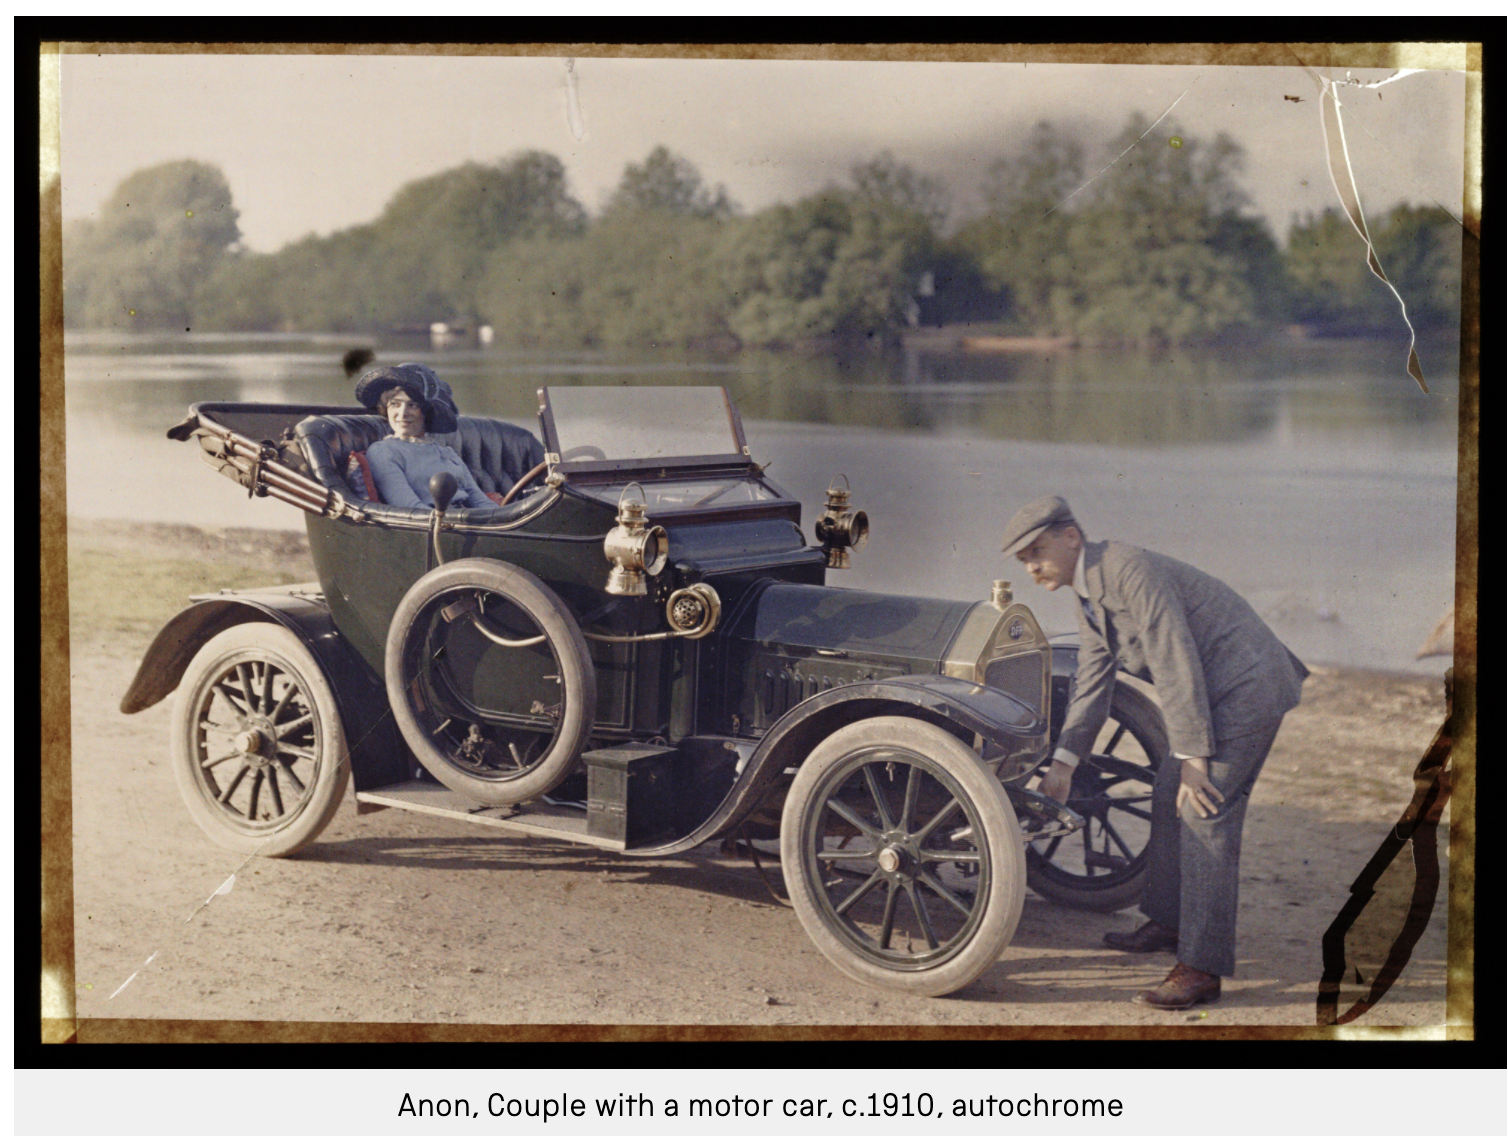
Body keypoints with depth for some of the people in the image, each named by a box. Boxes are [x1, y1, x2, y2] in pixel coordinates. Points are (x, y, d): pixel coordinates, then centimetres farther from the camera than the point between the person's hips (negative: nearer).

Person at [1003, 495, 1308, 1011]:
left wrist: (1192, 758, -22)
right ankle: (1169, 922, 35)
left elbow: (1176, 666, -24)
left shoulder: (1132, 571, -22)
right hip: (1214, 690, 11)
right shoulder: (1089, 596, 11)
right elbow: (1092, 684, 16)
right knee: (1169, 799, 18)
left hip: (1246, 684, -11)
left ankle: (1202, 969, -13)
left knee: (1204, 812, -14)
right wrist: (1062, 764, 9)